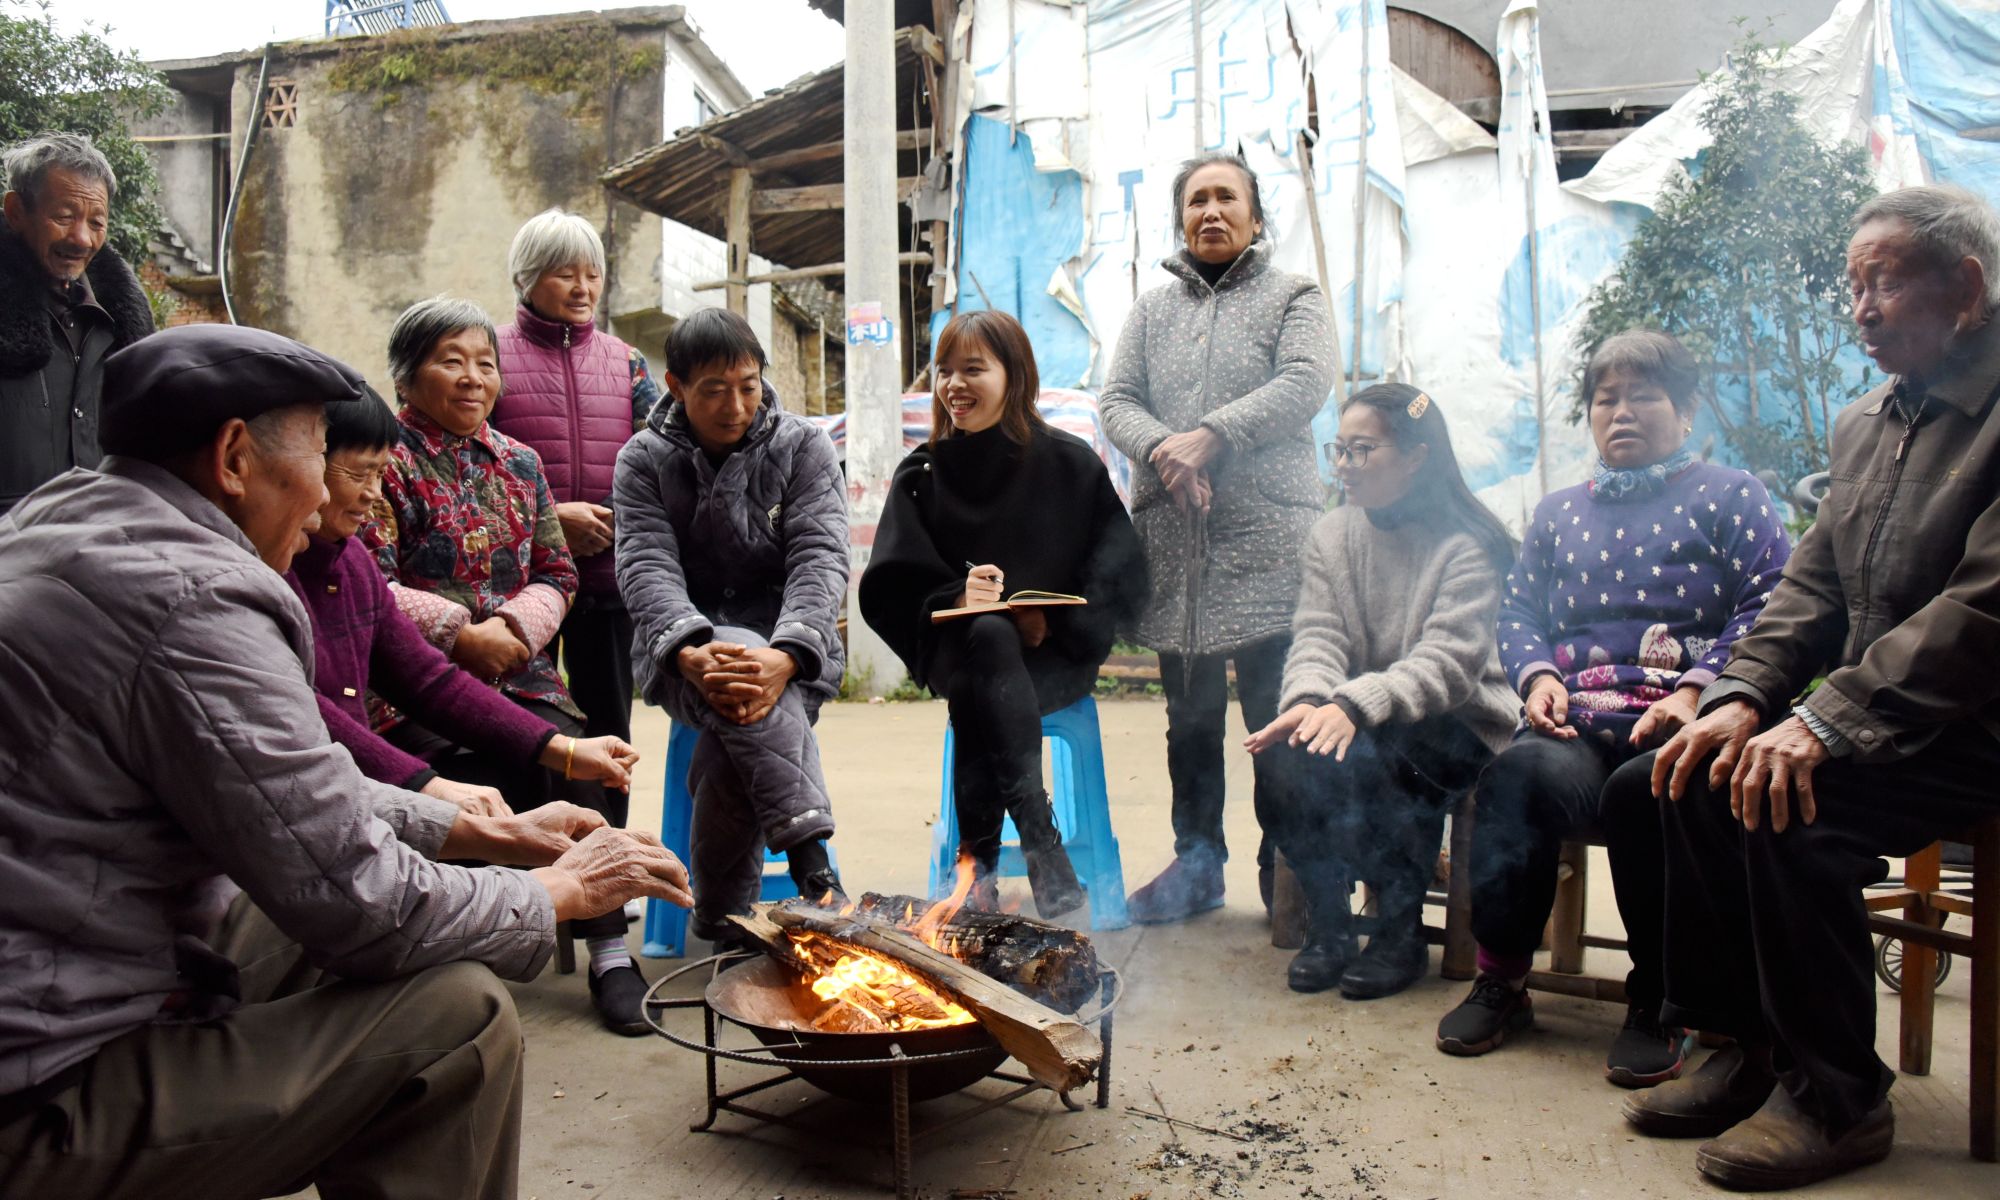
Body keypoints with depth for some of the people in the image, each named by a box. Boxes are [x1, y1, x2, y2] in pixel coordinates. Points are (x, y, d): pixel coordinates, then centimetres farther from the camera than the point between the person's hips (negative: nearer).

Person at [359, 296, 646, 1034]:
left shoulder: (518, 462, 19)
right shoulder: (385, 457, 2)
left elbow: (556, 574, 15)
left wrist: (512, 625, -5)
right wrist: (460, 633, -13)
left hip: (517, 670, 4)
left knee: (573, 758, -24)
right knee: (492, 779, -30)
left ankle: (609, 950, -16)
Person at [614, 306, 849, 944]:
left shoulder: (803, 447, 3)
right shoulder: (644, 460, 5)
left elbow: (821, 559, -9)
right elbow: (646, 568, -9)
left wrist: (785, 656, -30)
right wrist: (691, 653, -31)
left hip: (791, 648, 0)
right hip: (684, 650, 0)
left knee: (739, 723, -33)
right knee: (743, 703, -37)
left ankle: (722, 915, -19)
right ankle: (810, 857, -41)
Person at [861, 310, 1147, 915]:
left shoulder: (1070, 463, 4)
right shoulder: (921, 474, 9)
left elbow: (1121, 576, 0)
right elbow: (891, 590, 2)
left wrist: (1052, 619, -17)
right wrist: (957, 598, -18)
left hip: (1056, 655, -1)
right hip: (956, 647, 1)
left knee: (976, 692, -33)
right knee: (990, 635, -35)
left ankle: (978, 856, -24)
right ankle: (1042, 845, -36)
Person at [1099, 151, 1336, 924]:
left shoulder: (1292, 296, 10)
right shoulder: (1153, 310, 19)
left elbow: (1306, 383, -7)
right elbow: (1115, 401, 8)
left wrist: (1211, 436, -16)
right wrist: (1161, 448, -12)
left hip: (1267, 538, -3)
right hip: (1172, 540, 4)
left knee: (1276, 715, -5)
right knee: (1189, 715, 10)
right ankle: (1197, 862, 20)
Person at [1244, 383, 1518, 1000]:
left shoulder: (1465, 547, -9)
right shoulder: (1331, 535, 7)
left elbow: (1448, 663, -22)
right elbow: (1316, 636, -4)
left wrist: (1354, 706, -37)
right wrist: (1308, 700, -27)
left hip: (1453, 726, -4)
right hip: (1348, 720, 5)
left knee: (1356, 757, -34)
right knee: (1285, 745, -28)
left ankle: (1402, 932, -10)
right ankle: (1327, 922, -8)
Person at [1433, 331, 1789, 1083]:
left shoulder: (1729, 496, 13)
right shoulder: (1558, 511, 28)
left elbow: (1768, 611, 0)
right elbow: (1518, 610, 20)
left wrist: (1695, 691, -16)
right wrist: (1538, 675, -2)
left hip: (1679, 722, -3)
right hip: (1575, 721, 3)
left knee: (1644, 791, -37)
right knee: (1524, 770, -33)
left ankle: (1657, 1004, -15)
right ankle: (1501, 979, -18)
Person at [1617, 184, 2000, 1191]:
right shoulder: (1864, 424, 13)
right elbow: (1812, 587, 10)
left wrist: (1827, 721, -29)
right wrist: (1744, 695, -7)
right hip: (1862, 719, 8)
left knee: (1787, 809, -28)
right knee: (1684, 776, -10)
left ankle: (1837, 1097, -8)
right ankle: (1744, 1047, 3)